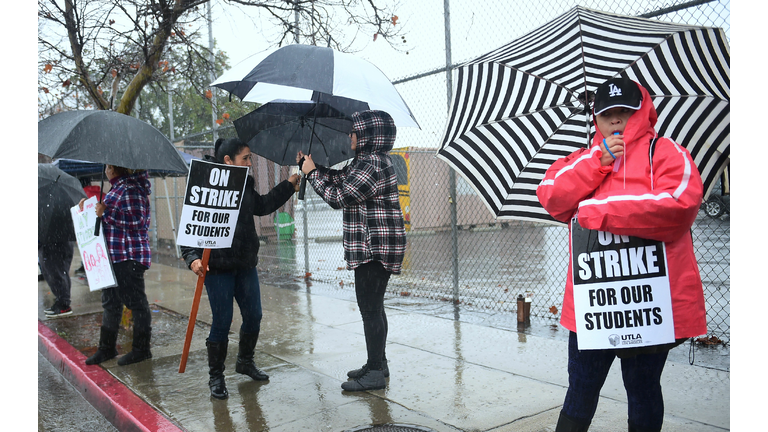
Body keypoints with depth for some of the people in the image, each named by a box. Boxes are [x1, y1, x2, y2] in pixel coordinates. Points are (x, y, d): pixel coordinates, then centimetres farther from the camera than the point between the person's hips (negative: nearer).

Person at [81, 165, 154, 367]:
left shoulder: (130, 190, -16)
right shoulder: (117, 188, 15)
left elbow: (136, 222, -23)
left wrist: (105, 213, -20)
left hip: (129, 258, -11)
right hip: (113, 256, 11)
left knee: (135, 302, -1)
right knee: (110, 302, 16)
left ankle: (141, 349, 10)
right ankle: (107, 348, 27)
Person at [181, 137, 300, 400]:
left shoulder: (244, 185, 10)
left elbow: (262, 206, 25)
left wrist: (289, 185, 23)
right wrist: (193, 258, -25)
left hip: (245, 264, 7)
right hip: (217, 267, -7)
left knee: (253, 316, 11)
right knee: (222, 321, -2)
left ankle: (245, 361, 35)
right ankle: (216, 376, 16)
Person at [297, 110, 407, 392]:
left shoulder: (371, 167, -19)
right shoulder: (366, 161, 15)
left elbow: (338, 198, -17)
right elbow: (337, 180, 20)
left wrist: (311, 173, -6)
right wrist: (308, 164, 15)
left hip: (375, 249, -11)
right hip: (373, 248, 11)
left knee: (370, 308, -5)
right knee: (373, 307, 17)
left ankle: (375, 373, 2)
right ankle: (378, 364, 29)